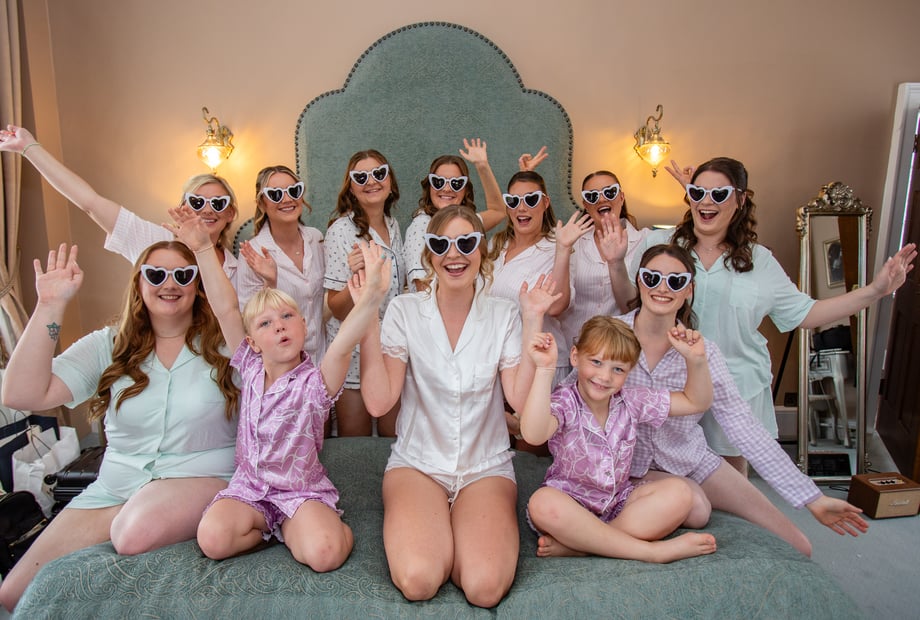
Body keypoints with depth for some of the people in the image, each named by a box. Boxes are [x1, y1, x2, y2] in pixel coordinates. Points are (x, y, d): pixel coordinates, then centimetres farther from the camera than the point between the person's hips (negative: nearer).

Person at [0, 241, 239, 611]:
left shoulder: (224, 344, -3)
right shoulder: (108, 346, 3)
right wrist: (50, 306, -11)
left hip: (201, 480, -3)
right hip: (113, 489, 4)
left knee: (139, 532, -36)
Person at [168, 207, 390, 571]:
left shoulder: (314, 382, -14)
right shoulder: (250, 368, 0)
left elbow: (342, 346, -34)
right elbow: (225, 309, -7)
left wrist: (371, 298, -52)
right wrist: (203, 249, -13)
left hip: (302, 490, -4)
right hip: (249, 486, 4)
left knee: (325, 553, -28)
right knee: (212, 540, -24)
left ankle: (290, 529, 5)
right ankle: (268, 526, 5)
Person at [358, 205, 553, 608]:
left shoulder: (503, 315, -2)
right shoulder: (405, 310, -5)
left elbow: (523, 401, -13)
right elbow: (378, 402, -15)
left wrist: (532, 323, -18)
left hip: (486, 466, 1)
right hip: (418, 461, 0)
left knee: (485, 587, -23)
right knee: (417, 581, -26)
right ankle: (436, 536, 8)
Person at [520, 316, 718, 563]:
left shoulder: (631, 402, 0)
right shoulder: (564, 402, -15)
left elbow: (696, 402, 7)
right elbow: (534, 435, -39)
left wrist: (696, 360, -11)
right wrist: (545, 370, -42)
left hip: (619, 502, 5)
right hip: (571, 504, -4)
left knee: (679, 492, -19)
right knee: (543, 503, -38)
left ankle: (577, 543, -27)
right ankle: (653, 550, -29)